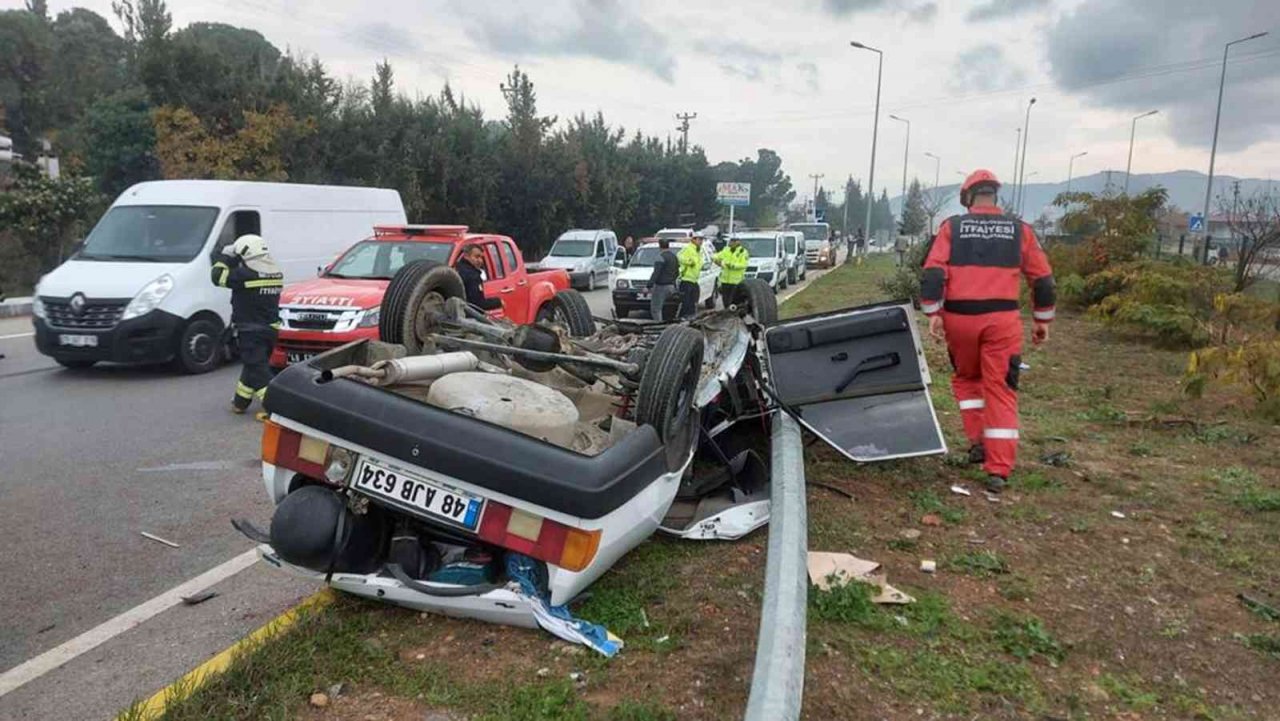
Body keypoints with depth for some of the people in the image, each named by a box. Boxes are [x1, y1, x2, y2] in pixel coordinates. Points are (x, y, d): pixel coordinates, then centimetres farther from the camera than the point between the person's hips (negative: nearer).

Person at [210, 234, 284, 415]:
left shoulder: (246, 275, -19)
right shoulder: (275, 274, 4)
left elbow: (218, 276, -12)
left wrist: (227, 257, 2)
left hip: (251, 332, -8)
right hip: (270, 330, 8)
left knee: (258, 370, -6)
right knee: (253, 366, 21)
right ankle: (240, 402, 35)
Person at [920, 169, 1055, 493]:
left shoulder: (952, 226, 5)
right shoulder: (1019, 229, 8)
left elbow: (933, 272, -6)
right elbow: (1043, 278, 10)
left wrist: (933, 313, -3)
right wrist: (1042, 319, 18)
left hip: (959, 318, 0)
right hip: (1002, 319, 0)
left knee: (967, 378, 24)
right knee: (1001, 390, 4)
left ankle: (978, 440, 17)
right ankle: (999, 470, 2)